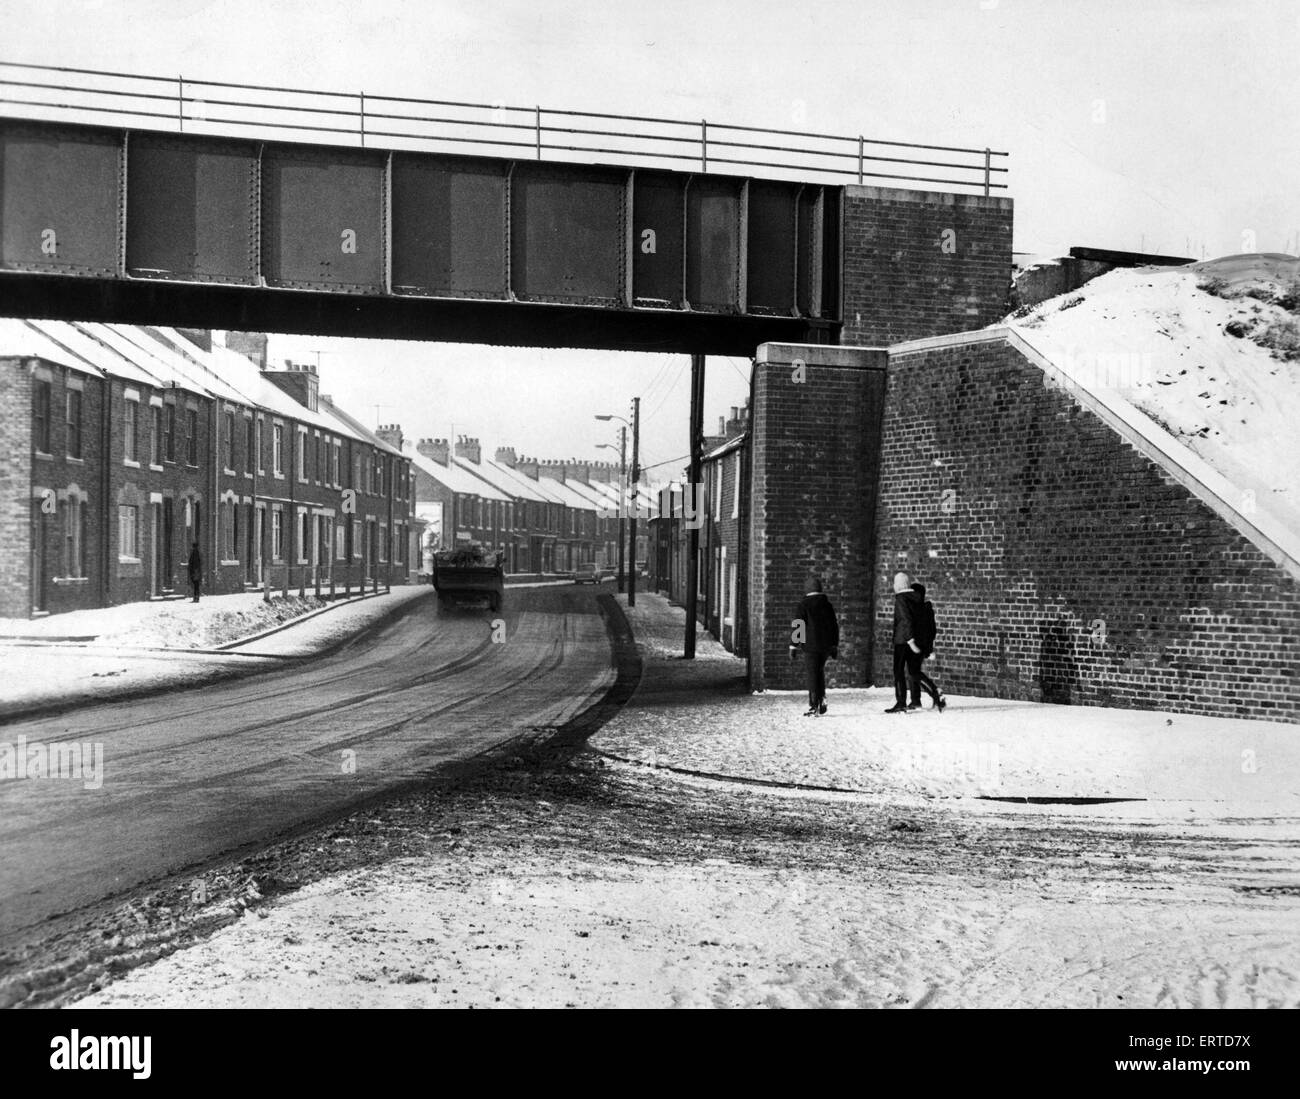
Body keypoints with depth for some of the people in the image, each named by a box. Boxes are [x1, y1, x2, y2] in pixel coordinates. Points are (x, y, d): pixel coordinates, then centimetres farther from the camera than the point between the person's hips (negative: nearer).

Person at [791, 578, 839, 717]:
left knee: (812, 675, -2)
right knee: (820, 671, 22)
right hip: (826, 646, 4)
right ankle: (822, 699, 9)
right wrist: (835, 647, 18)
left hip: (810, 645, -4)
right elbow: (835, 626, 12)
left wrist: (794, 646, -3)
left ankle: (814, 708, -3)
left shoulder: (804, 604, -6)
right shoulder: (827, 605, 8)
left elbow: (798, 626, -8)